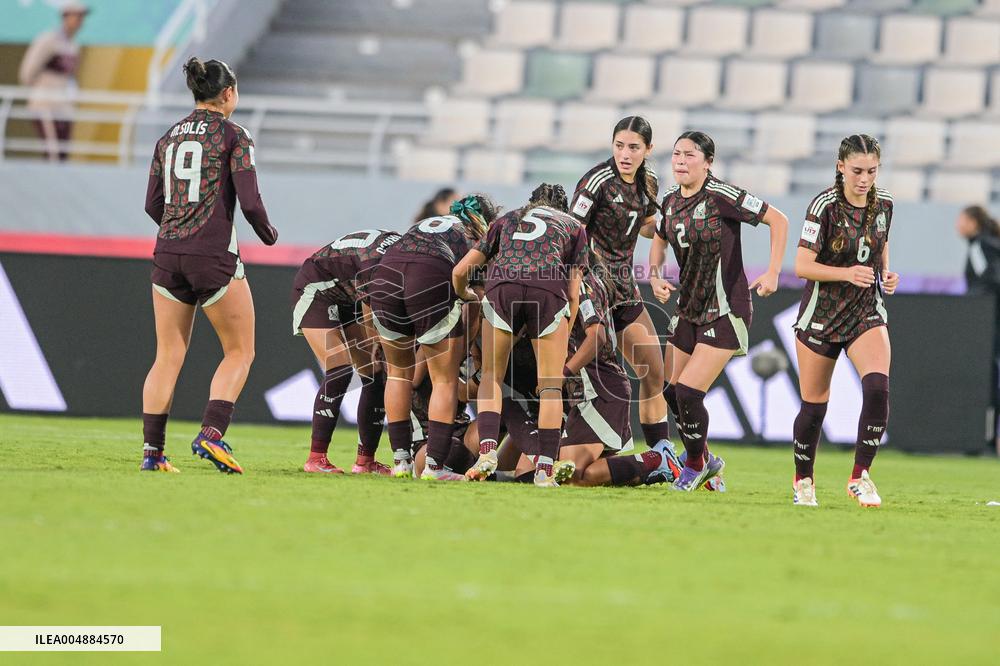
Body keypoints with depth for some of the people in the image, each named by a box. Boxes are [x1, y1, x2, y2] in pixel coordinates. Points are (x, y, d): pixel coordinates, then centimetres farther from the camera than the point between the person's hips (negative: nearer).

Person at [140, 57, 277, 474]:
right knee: (240, 352, 6)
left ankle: (152, 449, 5)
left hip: (168, 253, 5)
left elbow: (153, 205, 14)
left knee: (168, 357, 10)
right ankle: (211, 434, -11)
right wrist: (268, 234, 9)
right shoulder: (233, 136, -4)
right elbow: (249, 202, -10)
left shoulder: (168, 138, 12)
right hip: (214, 256, -5)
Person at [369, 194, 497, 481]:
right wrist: (468, 346, 27)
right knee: (445, 380, 7)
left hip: (385, 275, 5)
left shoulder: (424, 224, 38)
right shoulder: (478, 238, 24)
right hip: (432, 278, -5)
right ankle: (434, 465, -1)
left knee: (399, 372, 22)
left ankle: (401, 461, 20)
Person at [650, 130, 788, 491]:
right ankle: (706, 461, 31)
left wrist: (773, 272, -16)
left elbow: (778, 220, -14)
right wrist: (655, 276, 4)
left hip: (725, 313, -7)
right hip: (688, 309, 7)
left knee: (688, 393, -13)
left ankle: (695, 465, 11)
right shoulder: (671, 200, 3)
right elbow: (659, 241, 22)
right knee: (674, 393, 8)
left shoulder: (721, 196, -18)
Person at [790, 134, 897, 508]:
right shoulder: (825, 206, -15)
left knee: (877, 387, -22)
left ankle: (859, 477, -11)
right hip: (821, 315, -3)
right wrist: (847, 273, -29)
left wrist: (886, 275, -2)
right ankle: (803, 480, 29)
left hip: (868, 312, 3)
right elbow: (802, 266, -16)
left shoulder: (884, 204, 0)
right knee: (814, 405, 6)